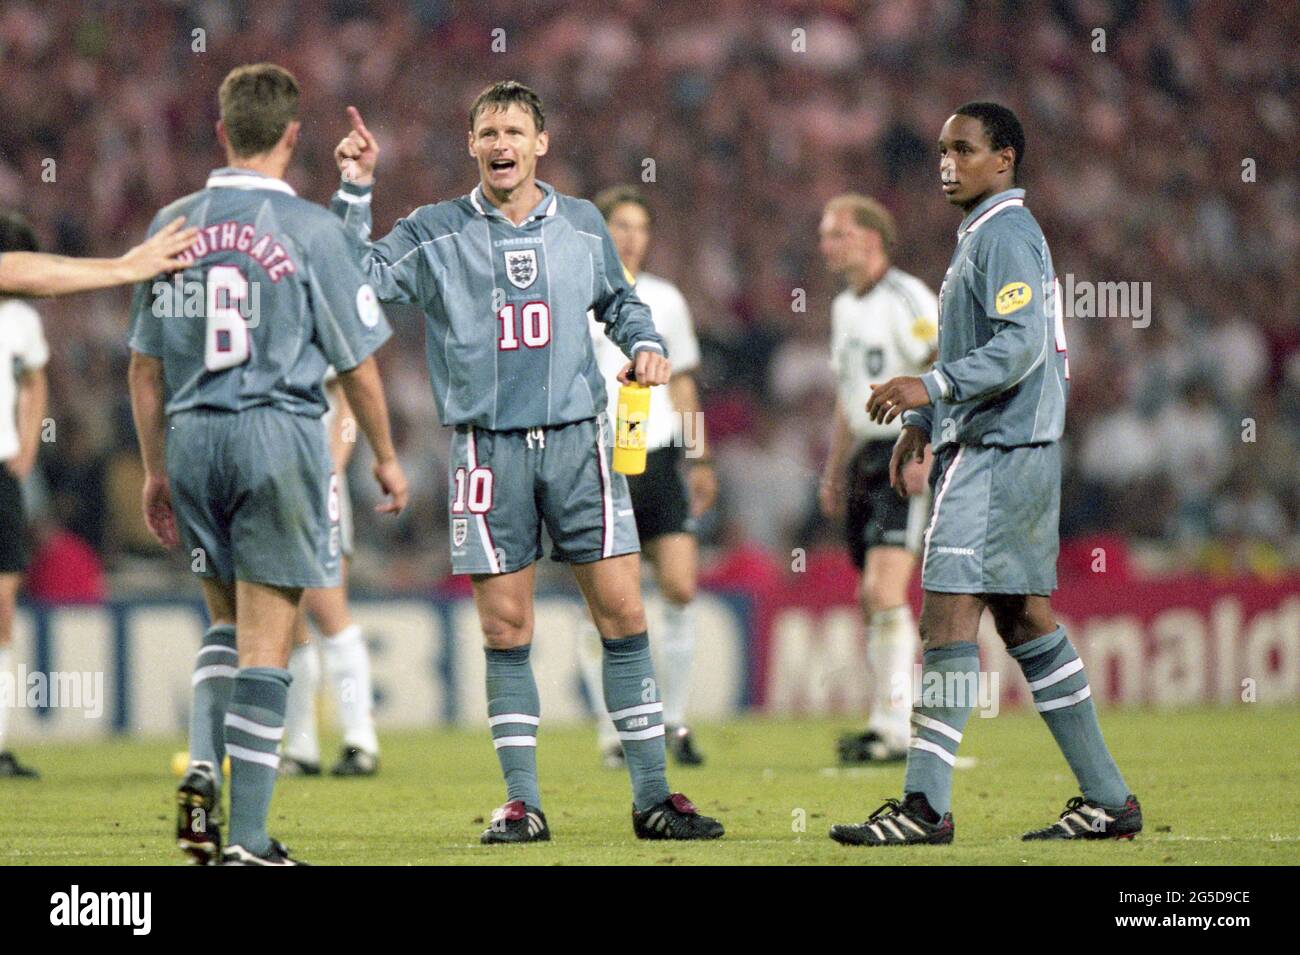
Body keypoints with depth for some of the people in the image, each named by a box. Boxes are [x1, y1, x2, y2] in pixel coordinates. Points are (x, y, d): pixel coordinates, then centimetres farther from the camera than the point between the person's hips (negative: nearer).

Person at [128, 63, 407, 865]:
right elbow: (357, 362, -1)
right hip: (279, 436, -4)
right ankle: (247, 840, -2)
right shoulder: (310, 230, -6)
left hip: (192, 437, 4)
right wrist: (386, 459, 12)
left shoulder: (174, 226, 6)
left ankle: (203, 769, 1)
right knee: (267, 639, -1)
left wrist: (156, 469, 20)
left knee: (228, 620, 22)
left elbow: (145, 364, 11)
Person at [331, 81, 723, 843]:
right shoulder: (436, 233, 3)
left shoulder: (582, 224, 9)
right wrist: (356, 191, -11)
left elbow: (618, 298, 24)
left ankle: (653, 798, 3)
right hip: (488, 449, -1)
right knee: (506, 628, -1)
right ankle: (523, 802, 7)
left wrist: (645, 344, 5)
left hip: (578, 440, 1)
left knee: (622, 610, -3)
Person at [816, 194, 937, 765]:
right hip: (866, 457, 9)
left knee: (884, 591, -17)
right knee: (871, 599, 8)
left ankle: (892, 730, -16)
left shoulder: (906, 298, -11)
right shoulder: (845, 308, 17)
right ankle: (891, 722, 15)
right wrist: (833, 472, 23)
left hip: (908, 458, -9)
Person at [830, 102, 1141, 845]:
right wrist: (925, 420, 22)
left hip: (1000, 451, -11)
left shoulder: (1005, 234, -11)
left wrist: (933, 388, -28)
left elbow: (1019, 345, -22)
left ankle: (926, 805, -16)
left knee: (950, 611, -14)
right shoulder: (984, 235, 21)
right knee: (1025, 618, 11)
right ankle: (1107, 799, 13)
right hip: (984, 449, 11)